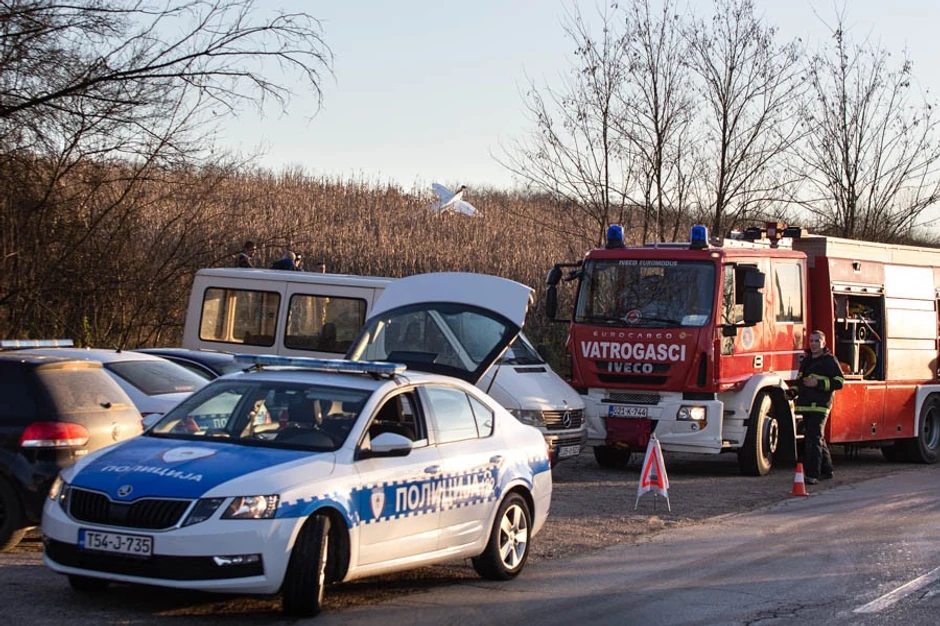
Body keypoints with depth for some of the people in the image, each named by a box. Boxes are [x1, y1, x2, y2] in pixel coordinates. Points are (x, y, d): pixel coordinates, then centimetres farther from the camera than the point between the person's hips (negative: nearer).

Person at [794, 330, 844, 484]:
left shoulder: (829, 360, -2)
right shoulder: (806, 360, 20)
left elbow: (839, 382, -9)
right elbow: (800, 380, 31)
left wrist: (818, 383, -18)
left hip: (820, 406, -8)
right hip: (806, 406, 8)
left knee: (814, 439, -16)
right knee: (818, 439, 15)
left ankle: (812, 474, -20)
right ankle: (826, 470, 27)